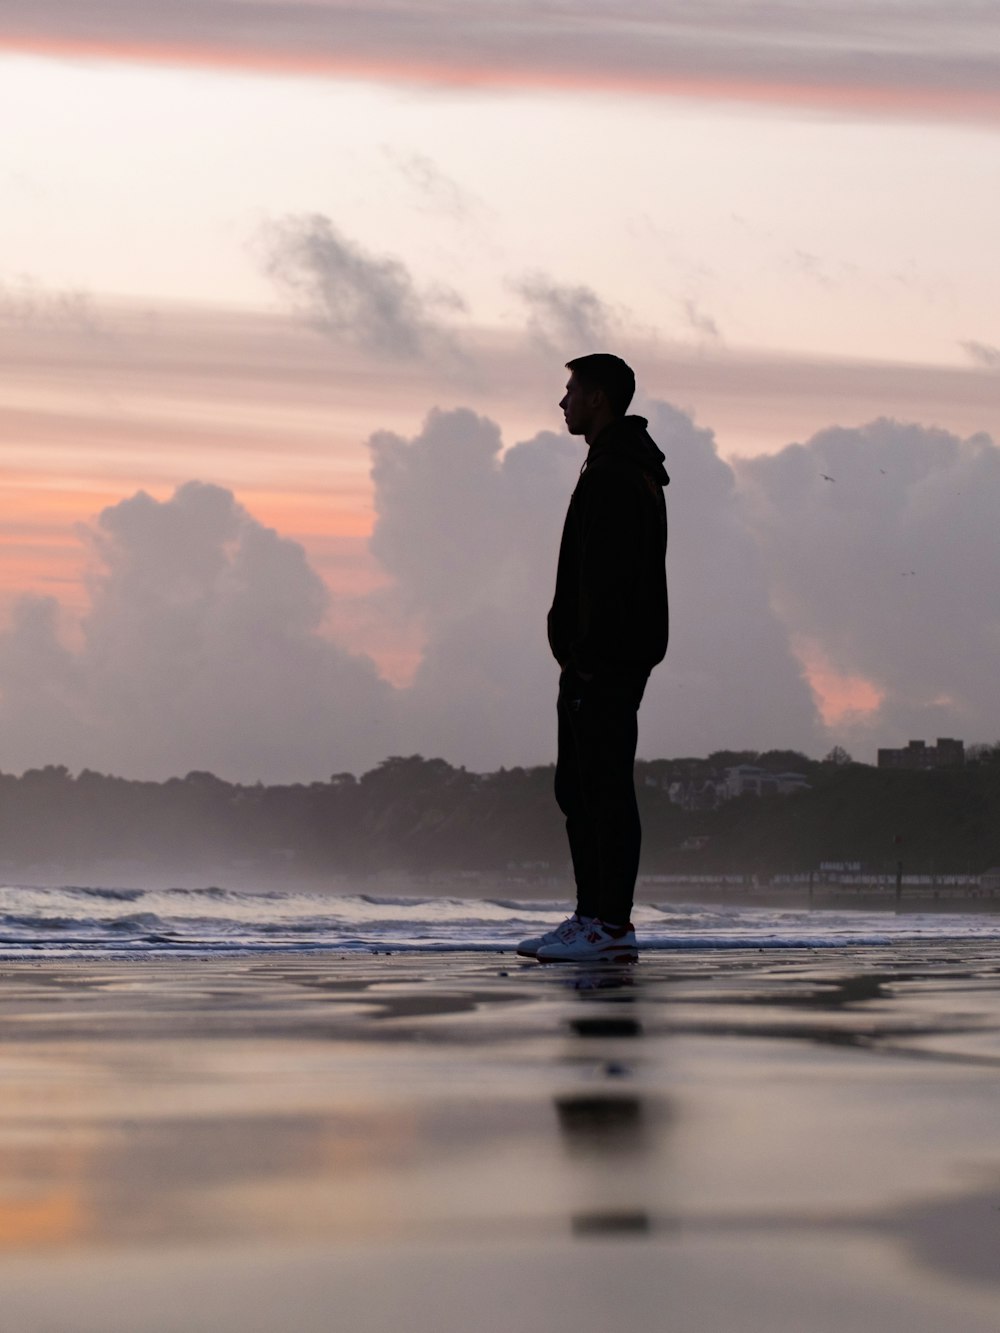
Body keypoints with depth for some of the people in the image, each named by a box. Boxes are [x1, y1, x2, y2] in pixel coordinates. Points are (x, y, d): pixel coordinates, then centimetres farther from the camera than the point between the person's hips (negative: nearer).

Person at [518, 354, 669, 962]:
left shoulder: (615, 476, -15)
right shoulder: (628, 470, 21)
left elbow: (608, 574, -22)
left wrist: (589, 655, -23)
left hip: (605, 661, -11)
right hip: (596, 664, 11)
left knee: (606, 789, -10)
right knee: (579, 788, 12)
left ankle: (612, 926, -9)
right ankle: (593, 915, 15)